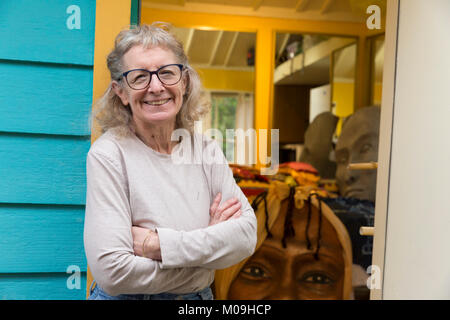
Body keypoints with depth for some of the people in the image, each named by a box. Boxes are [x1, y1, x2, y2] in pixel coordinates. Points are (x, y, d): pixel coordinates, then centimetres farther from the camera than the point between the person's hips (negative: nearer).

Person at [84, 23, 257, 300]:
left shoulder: (208, 150, -7)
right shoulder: (108, 154, -20)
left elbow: (247, 234, -16)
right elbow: (112, 272, -27)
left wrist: (157, 243, -26)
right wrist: (208, 241, -19)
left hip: (201, 296, 4)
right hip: (125, 297, -3)